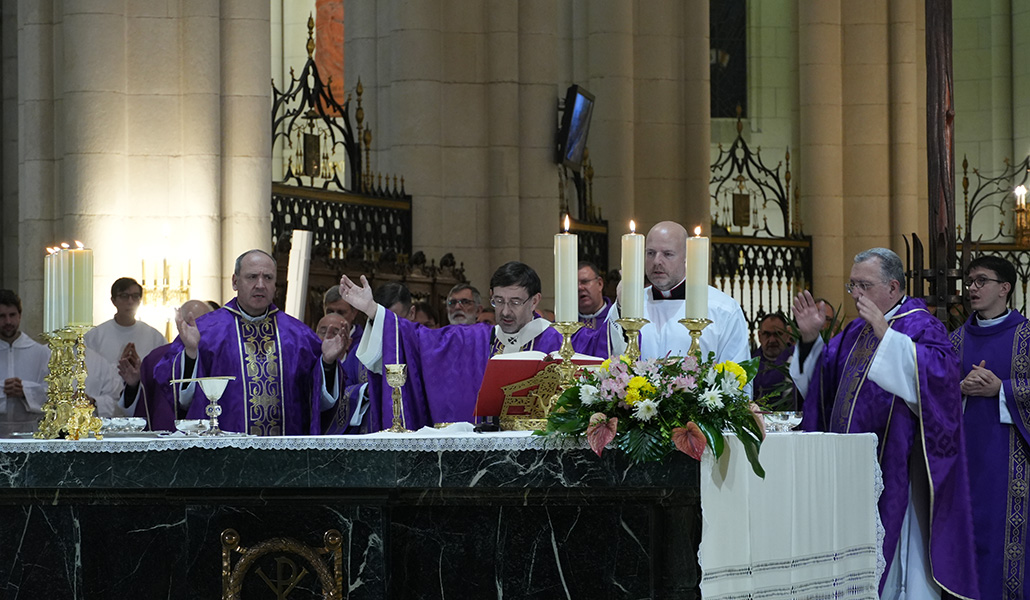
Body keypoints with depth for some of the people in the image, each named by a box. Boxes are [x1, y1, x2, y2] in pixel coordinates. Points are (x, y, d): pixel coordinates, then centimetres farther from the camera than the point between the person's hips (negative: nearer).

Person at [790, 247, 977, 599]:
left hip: (894, 472, -8)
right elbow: (819, 381, 20)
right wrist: (810, 339, 3)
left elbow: (940, 371, -26)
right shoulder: (856, 332, 17)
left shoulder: (920, 326, -6)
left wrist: (885, 334, -30)